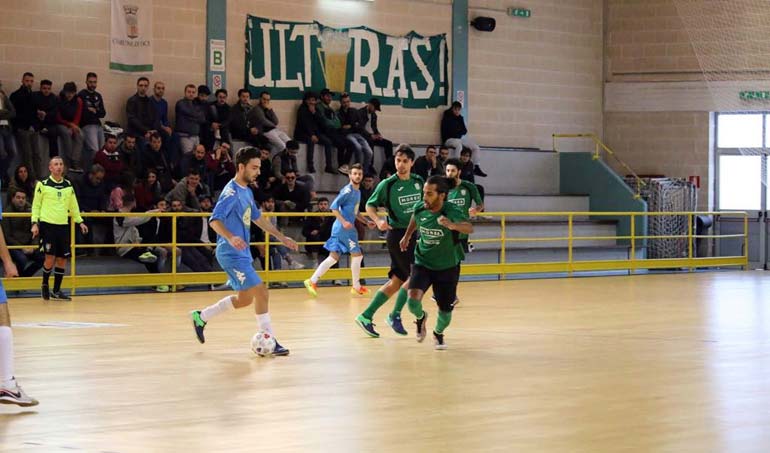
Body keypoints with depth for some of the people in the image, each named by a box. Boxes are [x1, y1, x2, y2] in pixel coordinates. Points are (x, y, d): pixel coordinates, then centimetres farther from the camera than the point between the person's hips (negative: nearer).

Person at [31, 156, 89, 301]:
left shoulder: (68, 185, 11)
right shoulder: (43, 185, 0)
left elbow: (73, 206, 20)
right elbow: (36, 205, 3)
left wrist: (80, 222, 13)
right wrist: (35, 223, -6)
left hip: (63, 225, 4)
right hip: (47, 224, -4)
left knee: (62, 259, 2)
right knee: (50, 257, -11)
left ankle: (56, 291, 12)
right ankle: (44, 285, 13)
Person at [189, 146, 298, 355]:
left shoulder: (247, 191, 12)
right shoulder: (231, 192, -16)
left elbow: (257, 218, 26)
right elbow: (215, 220, -25)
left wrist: (281, 237, 25)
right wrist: (230, 238, -43)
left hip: (242, 253, 10)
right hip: (232, 253, -10)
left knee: (244, 299, 17)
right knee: (261, 292, -13)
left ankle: (201, 317, 30)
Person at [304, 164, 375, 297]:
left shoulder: (358, 192, 17)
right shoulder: (348, 190, -12)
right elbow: (334, 206, -18)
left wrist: (367, 222, 23)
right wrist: (344, 222, -25)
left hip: (348, 228, 9)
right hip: (343, 229, -9)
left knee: (334, 257, 7)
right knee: (357, 254, -2)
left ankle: (312, 281, 6)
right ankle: (357, 287, 8)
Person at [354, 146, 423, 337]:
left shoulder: (418, 182, 6)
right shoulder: (387, 184, -9)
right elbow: (370, 206, -2)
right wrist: (378, 220, -19)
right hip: (397, 234, -6)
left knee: (397, 281, 7)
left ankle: (366, 316, 12)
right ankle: (395, 315, 2)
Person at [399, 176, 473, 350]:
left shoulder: (452, 211, -27)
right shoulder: (420, 208, -14)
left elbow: (469, 228, -47)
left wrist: (452, 225, -67)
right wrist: (407, 236, 23)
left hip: (447, 267, -2)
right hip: (422, 263, 2)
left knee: (445, 310, 5)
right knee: (413, 299, -23)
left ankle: (438, 333, 41)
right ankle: (420, 317, 14)